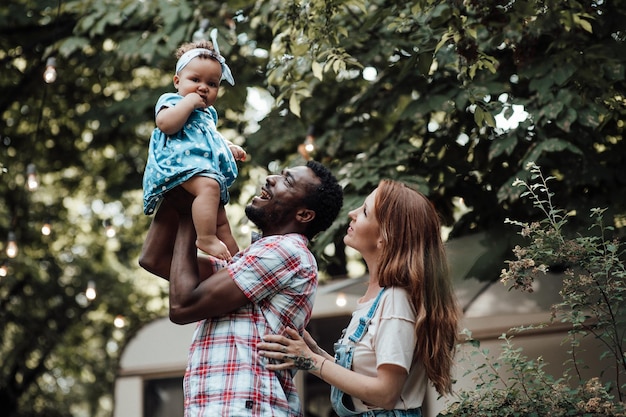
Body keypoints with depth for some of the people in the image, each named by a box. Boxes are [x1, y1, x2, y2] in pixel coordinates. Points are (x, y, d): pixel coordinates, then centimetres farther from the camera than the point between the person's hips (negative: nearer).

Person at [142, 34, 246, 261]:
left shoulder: (208, 113, 30)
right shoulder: (172, 100, 3)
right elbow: (165, 124, -19)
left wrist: (229, 148, 28)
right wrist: (189, 102, -13)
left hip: (209, 169, 10)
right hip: (181, 163, -10)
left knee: (221, 221, 13)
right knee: (208, 186, -38)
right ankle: (206, 238, -44)